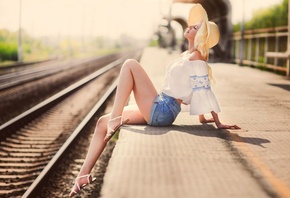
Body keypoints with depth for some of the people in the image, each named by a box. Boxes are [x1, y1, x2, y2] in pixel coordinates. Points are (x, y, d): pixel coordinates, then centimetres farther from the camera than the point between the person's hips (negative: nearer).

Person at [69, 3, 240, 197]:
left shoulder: (196, 57, -9)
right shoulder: (187, 55, 18)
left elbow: (204, 91, -11)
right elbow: (199, 89, 22)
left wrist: (218, 123, -10)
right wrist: (202, 118, 27)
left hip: (161, 110, -9)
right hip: (159, 110, 9)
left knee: (130, 65, -13)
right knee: (102, 122, 6)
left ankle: (116, 118, -17)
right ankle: (84, 174, 4)